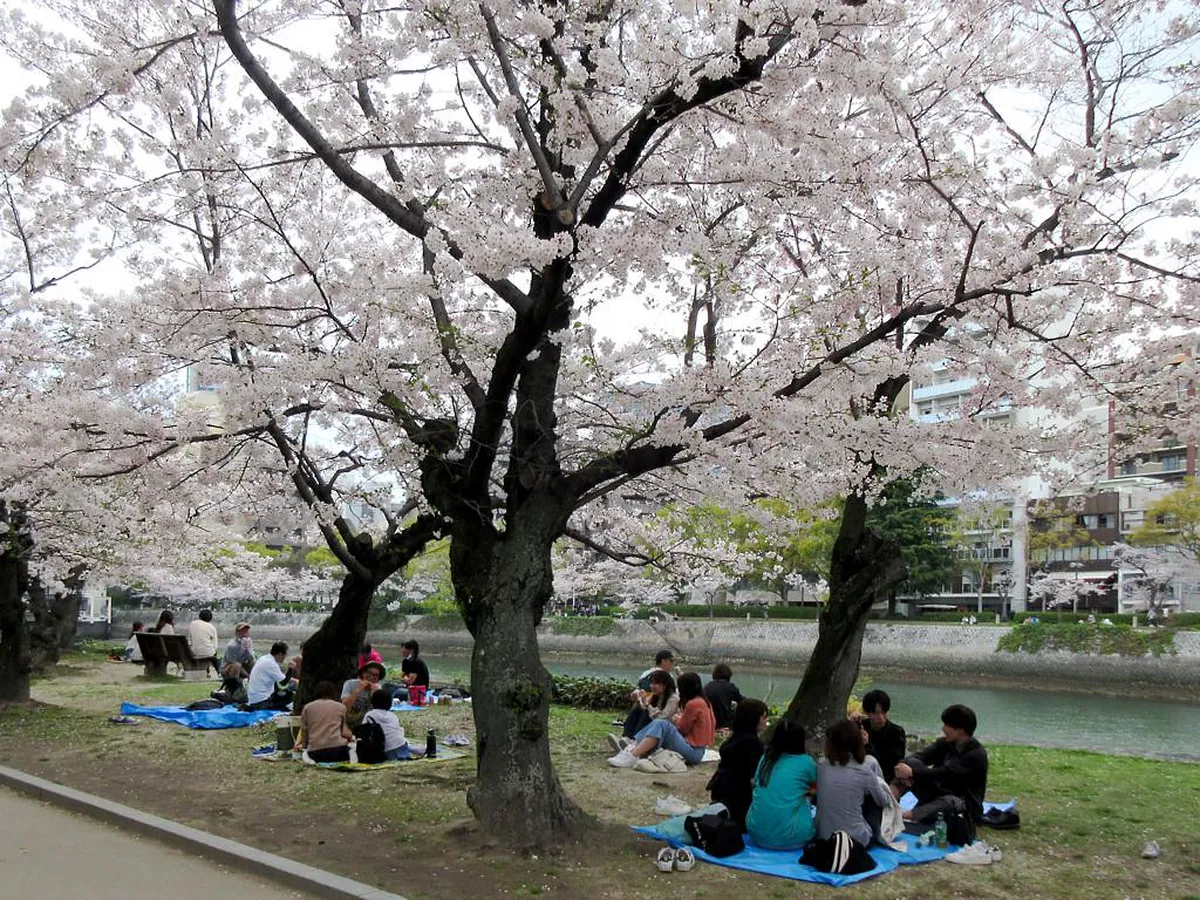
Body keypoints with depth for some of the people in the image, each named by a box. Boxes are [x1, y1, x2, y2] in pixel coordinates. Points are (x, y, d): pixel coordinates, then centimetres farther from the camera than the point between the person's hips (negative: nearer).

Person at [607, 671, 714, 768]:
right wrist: (681, 719, 18)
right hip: (698, 750, 10)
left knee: (662, 725, -25)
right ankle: (632, 747, -17)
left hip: (693, 752, -10)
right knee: (657, 723, 4)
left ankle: (632, 756, -34)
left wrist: (677, 720, 18)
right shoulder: (705, 701, 13)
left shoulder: (693, 704, -13)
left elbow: (682, 729, -4)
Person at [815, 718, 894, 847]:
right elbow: (884, 801, 5)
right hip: (857, 840, -3)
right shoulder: (864, 771, -11)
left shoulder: (821, 767, -4)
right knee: (876, 799, 20)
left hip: (824, 838, 4)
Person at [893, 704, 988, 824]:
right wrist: (906, 767, -29)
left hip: (965, 805, -6)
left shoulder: (976, 754, -18)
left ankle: (905, 816, -60)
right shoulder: (945, 743, 3)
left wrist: (912, 772, -28)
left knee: (949, 803, -42)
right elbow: (920, 756, -7)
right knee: (912, 764, -14)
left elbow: (945, 773, -28)